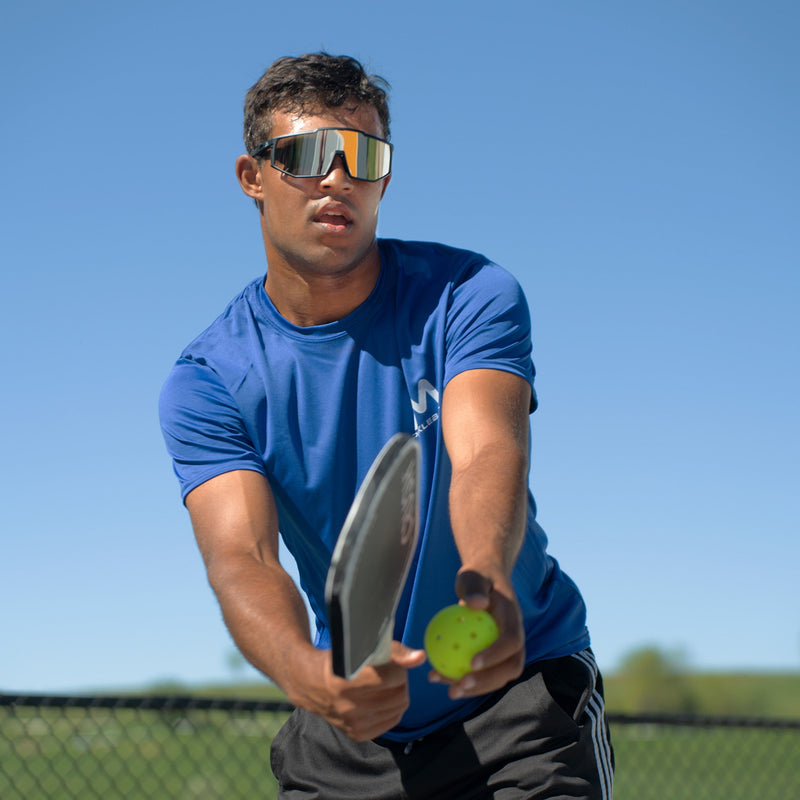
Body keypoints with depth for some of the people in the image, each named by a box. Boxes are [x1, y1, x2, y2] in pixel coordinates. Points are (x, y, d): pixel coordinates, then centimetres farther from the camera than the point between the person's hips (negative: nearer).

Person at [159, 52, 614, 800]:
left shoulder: (470, 296, -12)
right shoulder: (204, 384, -9)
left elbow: (487, 452, -28)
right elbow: (240, 554, -22)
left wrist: (487, 576, -50)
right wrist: (304, 671, -44)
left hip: (520, 689, -2)